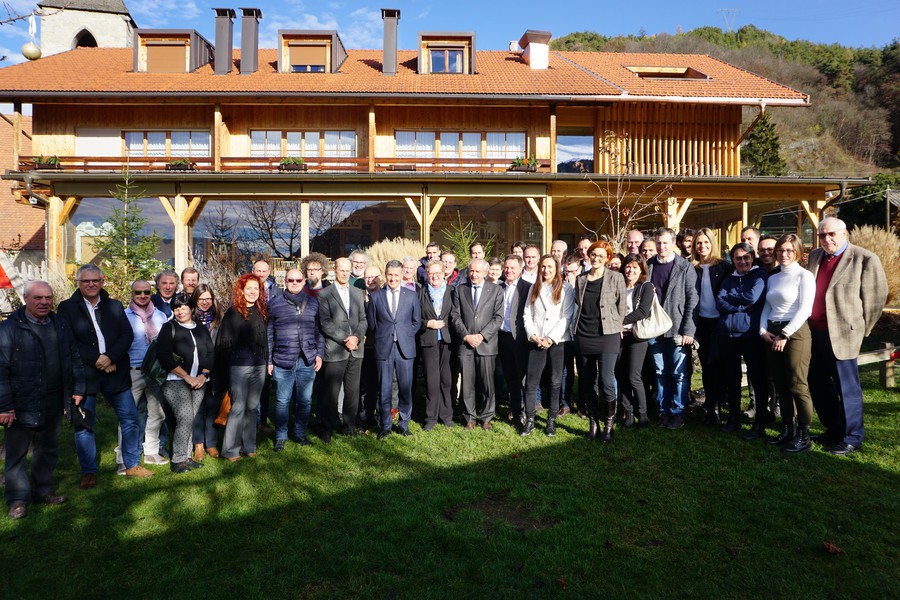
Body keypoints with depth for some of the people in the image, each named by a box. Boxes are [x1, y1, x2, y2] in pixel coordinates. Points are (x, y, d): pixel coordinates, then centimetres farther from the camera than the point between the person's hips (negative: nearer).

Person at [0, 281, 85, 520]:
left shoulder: (61, 326, 7)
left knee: (48, 450, 16)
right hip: (21, 406, -5)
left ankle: (42, 491, 30)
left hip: (53, 404, 5)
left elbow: (74, 359, 14)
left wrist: (77, 389, 9)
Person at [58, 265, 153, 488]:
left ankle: (131, 465, 20)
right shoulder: (67, 308, 2)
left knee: (130, 418, 6)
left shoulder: (115, 306, 10)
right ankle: (88, 472, 18)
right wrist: (97, 361, -14)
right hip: (83, 374, -2)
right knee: (84, 425, 4)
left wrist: (110, 357, -14)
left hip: (116, 371, 3)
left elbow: (127, 334, 1)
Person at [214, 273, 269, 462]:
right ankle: (230, 449, 9)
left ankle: (248, 446, 21)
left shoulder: (262, 312, 10)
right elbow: (223, 341, -6)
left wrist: (268, 362, 12)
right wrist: (222, 367, -7)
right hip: (239, 366, -5)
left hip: (259, 365, 5)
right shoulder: (233, 313, -5)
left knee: (252, 407, 11)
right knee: (238, 407, -1)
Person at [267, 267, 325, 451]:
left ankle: (300, 432, 24)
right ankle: (281, 436, 19)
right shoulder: (275, 305, 3)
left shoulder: (313, 303, 9)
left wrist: (320, 354, 4)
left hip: (307, 360, 2)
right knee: (282, 400, 4)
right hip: (283, 361, -2)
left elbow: (319, 331, 11)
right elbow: (269, 335, 4)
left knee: (305, 400, 8)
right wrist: (269, 360, 2)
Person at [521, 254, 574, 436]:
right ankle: (529, 420, 7)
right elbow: (527, 314, 10)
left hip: (558, 342, -2)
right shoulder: (534, 288, 14)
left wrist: (550, 338, -12)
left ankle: (552, 420, 14)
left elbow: (567, 317, -6)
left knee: (555, 382, 4)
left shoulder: (566, 288, 1)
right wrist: (533, 335, -5)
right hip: (536, 342, 3)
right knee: (531, 382, -2)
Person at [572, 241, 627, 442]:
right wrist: (576, 326, 13)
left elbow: (621, 307, 3)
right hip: (583, 336, 4)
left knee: (606, 381, -12)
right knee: (587, 383, 8)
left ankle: (608, 425, 5)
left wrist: (616, 329, 5)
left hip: (607, 336, -4)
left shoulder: (616, 278, 0)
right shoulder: (580, 279, 10)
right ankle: (593, 422, 22)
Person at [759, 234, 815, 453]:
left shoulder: (804, 275, -4)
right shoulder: (773, 278, 16)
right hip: (771, 334, 7)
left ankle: (803, 435, 4)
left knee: (797, 386, -5)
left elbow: (805, 309, -13)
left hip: (795, 333, -7)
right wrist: (763, 330, -2)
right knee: (781, 386, 11)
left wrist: (785, 334, -16)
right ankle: (787, 430, 20)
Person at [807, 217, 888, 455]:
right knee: (818, 384, 15)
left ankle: (851, 438, 16)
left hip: (841, 334, -7)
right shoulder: (815, 256, 12)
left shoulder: (865, 259, -7)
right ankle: (833, 429, 32)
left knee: (846, 387, 2)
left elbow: (875, 297, -4)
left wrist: (862, 329, 2)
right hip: (814, 333, 7)